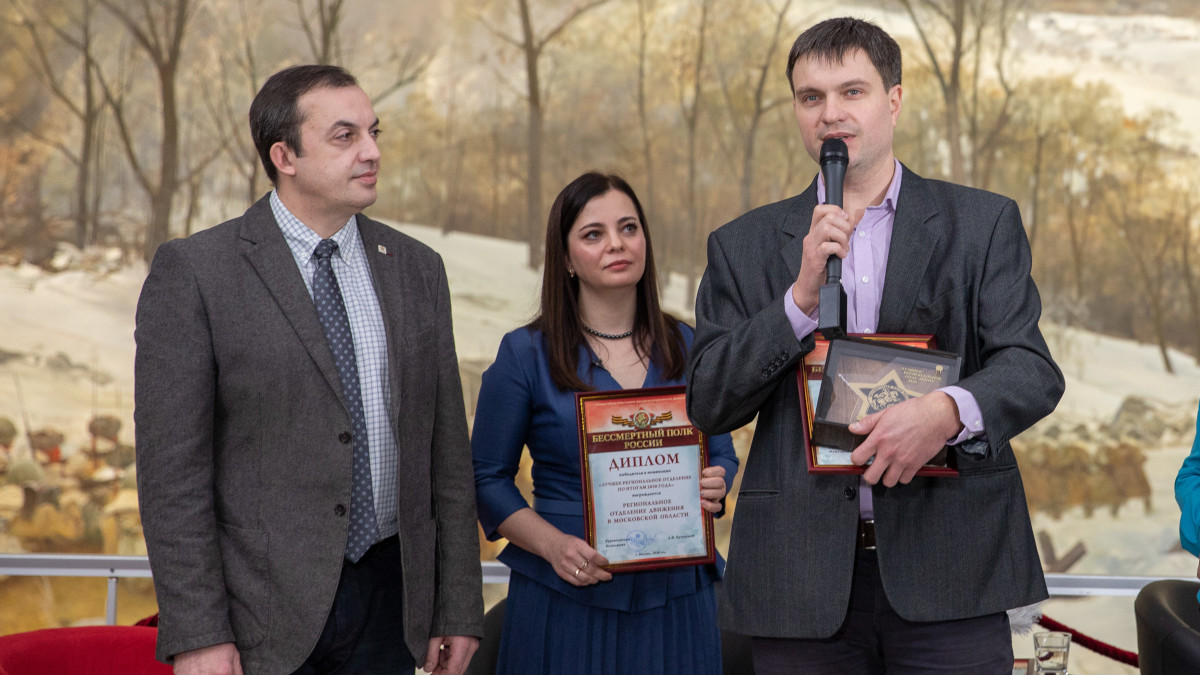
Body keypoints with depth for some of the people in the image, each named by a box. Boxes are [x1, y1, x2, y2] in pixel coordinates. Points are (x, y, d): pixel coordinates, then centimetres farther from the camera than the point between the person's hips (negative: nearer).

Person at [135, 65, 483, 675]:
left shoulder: (417, 270, 8)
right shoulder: (193, 272, -6)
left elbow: (447, 451, 9)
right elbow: (173, 468, -9)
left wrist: (459, 609, 5)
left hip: (389, 601, 4)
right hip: (264, 613, -4)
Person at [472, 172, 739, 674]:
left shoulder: (688, 348, 7)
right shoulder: (526, 354, -2)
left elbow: (721, 453, 15)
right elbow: (486, 477, 0)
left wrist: (715, 485, -9)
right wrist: (552, 544, -16)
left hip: (675, 596, 3)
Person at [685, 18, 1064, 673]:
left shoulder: (983, 223, 8)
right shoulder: (744, 245, 11)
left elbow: (1032, 370, 0)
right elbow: (707, 404, 3)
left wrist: (946, 411, -21)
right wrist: (803, 295, -9)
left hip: (948, 573, -1)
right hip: (802, 582, 1)